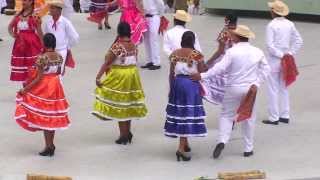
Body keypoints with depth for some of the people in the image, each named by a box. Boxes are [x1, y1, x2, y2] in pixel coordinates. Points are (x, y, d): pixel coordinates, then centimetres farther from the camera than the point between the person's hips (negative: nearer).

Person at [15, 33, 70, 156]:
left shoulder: (42, 58, -21)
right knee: (52, 117, 15)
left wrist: (25, 89, -14)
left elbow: (39, 78, -20)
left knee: (44, 118, 3)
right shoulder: (59, 57, -2)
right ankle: (51, 145, 24)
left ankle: (49, 146, 5)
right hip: (55, 87, 6)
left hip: (43, 89, -6)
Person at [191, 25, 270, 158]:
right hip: (250, 89, 3)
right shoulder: (257, 52, 0)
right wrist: (256, 83, 5)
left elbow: (220, 68, -18)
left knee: (226, 115, 8)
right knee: (249, 118, 12)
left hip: (233, 88, -3)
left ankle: (222, 141, -13)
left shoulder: (232, 52, -13)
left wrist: (202, 76, -15)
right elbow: (265, 69, 6)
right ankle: (248, 149, 15)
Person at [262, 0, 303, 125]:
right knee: (284, 88, 15)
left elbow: (270, 45, -21)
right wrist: (290, 53, 0)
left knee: (273, 89, 1)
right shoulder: (290, 24, 3)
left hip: (274, 61, -6)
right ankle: (285, 116, 20)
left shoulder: (271, 25, -15)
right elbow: (299, 41, 4)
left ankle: (274, 118, 3)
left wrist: (281, 55, -13)